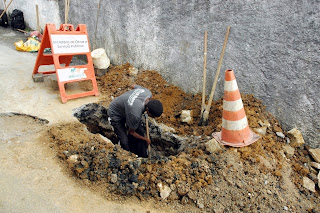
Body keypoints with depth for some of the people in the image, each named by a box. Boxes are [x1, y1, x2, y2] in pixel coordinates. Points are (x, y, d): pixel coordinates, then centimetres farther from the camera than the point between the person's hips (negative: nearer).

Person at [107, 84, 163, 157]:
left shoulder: (148, 93, -25)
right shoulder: (136, 114, -42)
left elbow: (133, 86, -1)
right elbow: (131, 132, -20)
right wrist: (145, 139, -6)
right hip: (115, 113, -7)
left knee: (140, 131, 5)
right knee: (125, 141, -13)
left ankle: (143, 157, 21)